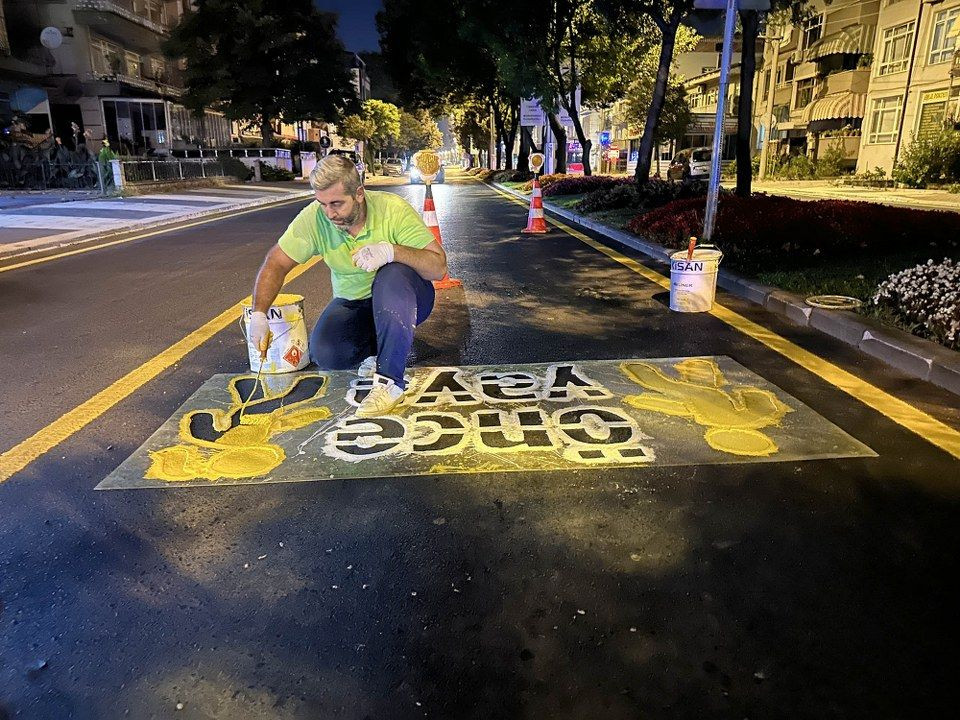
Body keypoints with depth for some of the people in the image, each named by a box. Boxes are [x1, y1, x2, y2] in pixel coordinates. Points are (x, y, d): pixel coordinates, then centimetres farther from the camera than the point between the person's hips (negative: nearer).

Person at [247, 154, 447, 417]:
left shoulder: (393, 209, -21)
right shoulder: (314, 218, -14)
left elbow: (439, 267, -25)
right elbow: (276, 263, -5)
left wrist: (391, 250, -41)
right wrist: (259, 314, -17)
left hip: (404, 299, -2)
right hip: (353, 304, 3)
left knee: (393, 275, -37)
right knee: (324, 353, -25)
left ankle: (390, 382, -30)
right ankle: (376, 348, 9)